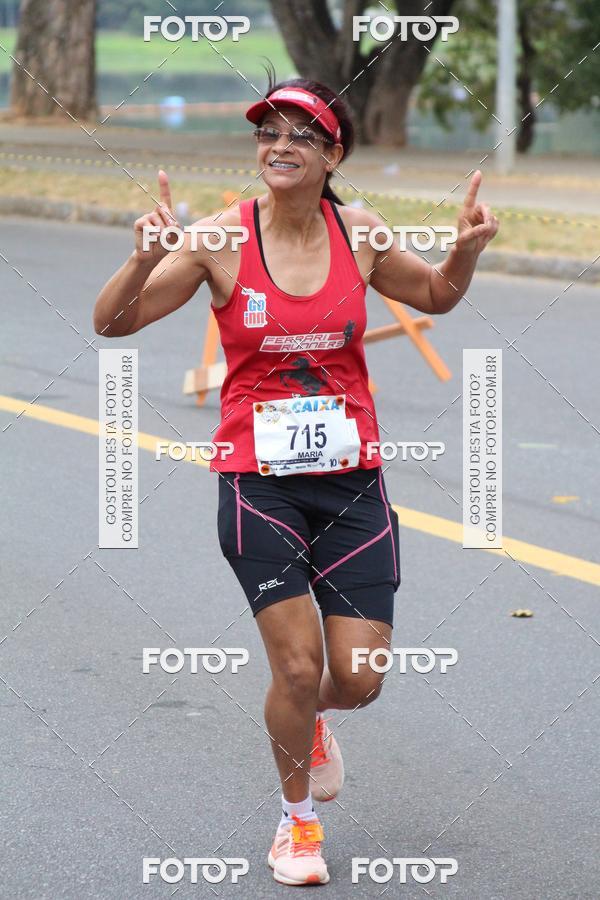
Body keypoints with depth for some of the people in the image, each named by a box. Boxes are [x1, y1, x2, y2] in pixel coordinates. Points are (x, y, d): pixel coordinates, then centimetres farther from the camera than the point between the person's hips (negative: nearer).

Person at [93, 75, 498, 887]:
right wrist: (145, 259, -26)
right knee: (298, 665, -8)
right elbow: (113, 322, -7)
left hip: (353, 480, 3)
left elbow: (435, 296, 19)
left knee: (358, 680, 0)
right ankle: (297, 818, 19)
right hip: (258, 484, -2)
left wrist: (466, 251, -2)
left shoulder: (358, 232, 0)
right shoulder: (222, 238, -8)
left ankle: (307, 723, 38)